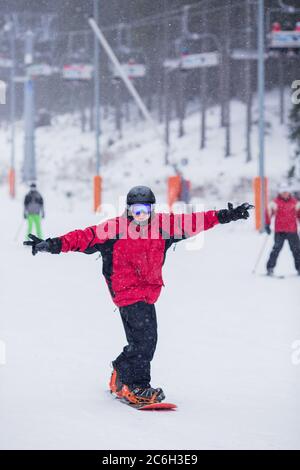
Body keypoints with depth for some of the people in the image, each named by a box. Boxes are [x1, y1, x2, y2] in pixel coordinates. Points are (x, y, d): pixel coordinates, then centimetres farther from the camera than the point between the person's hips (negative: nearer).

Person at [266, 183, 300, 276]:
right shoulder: (276, 202, -2)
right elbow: (269, 213, -2)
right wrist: (267, 225, -8)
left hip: (292, 231, 4)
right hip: (280, 231, -4)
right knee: (276, 248, -11)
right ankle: (270, 268, -8)